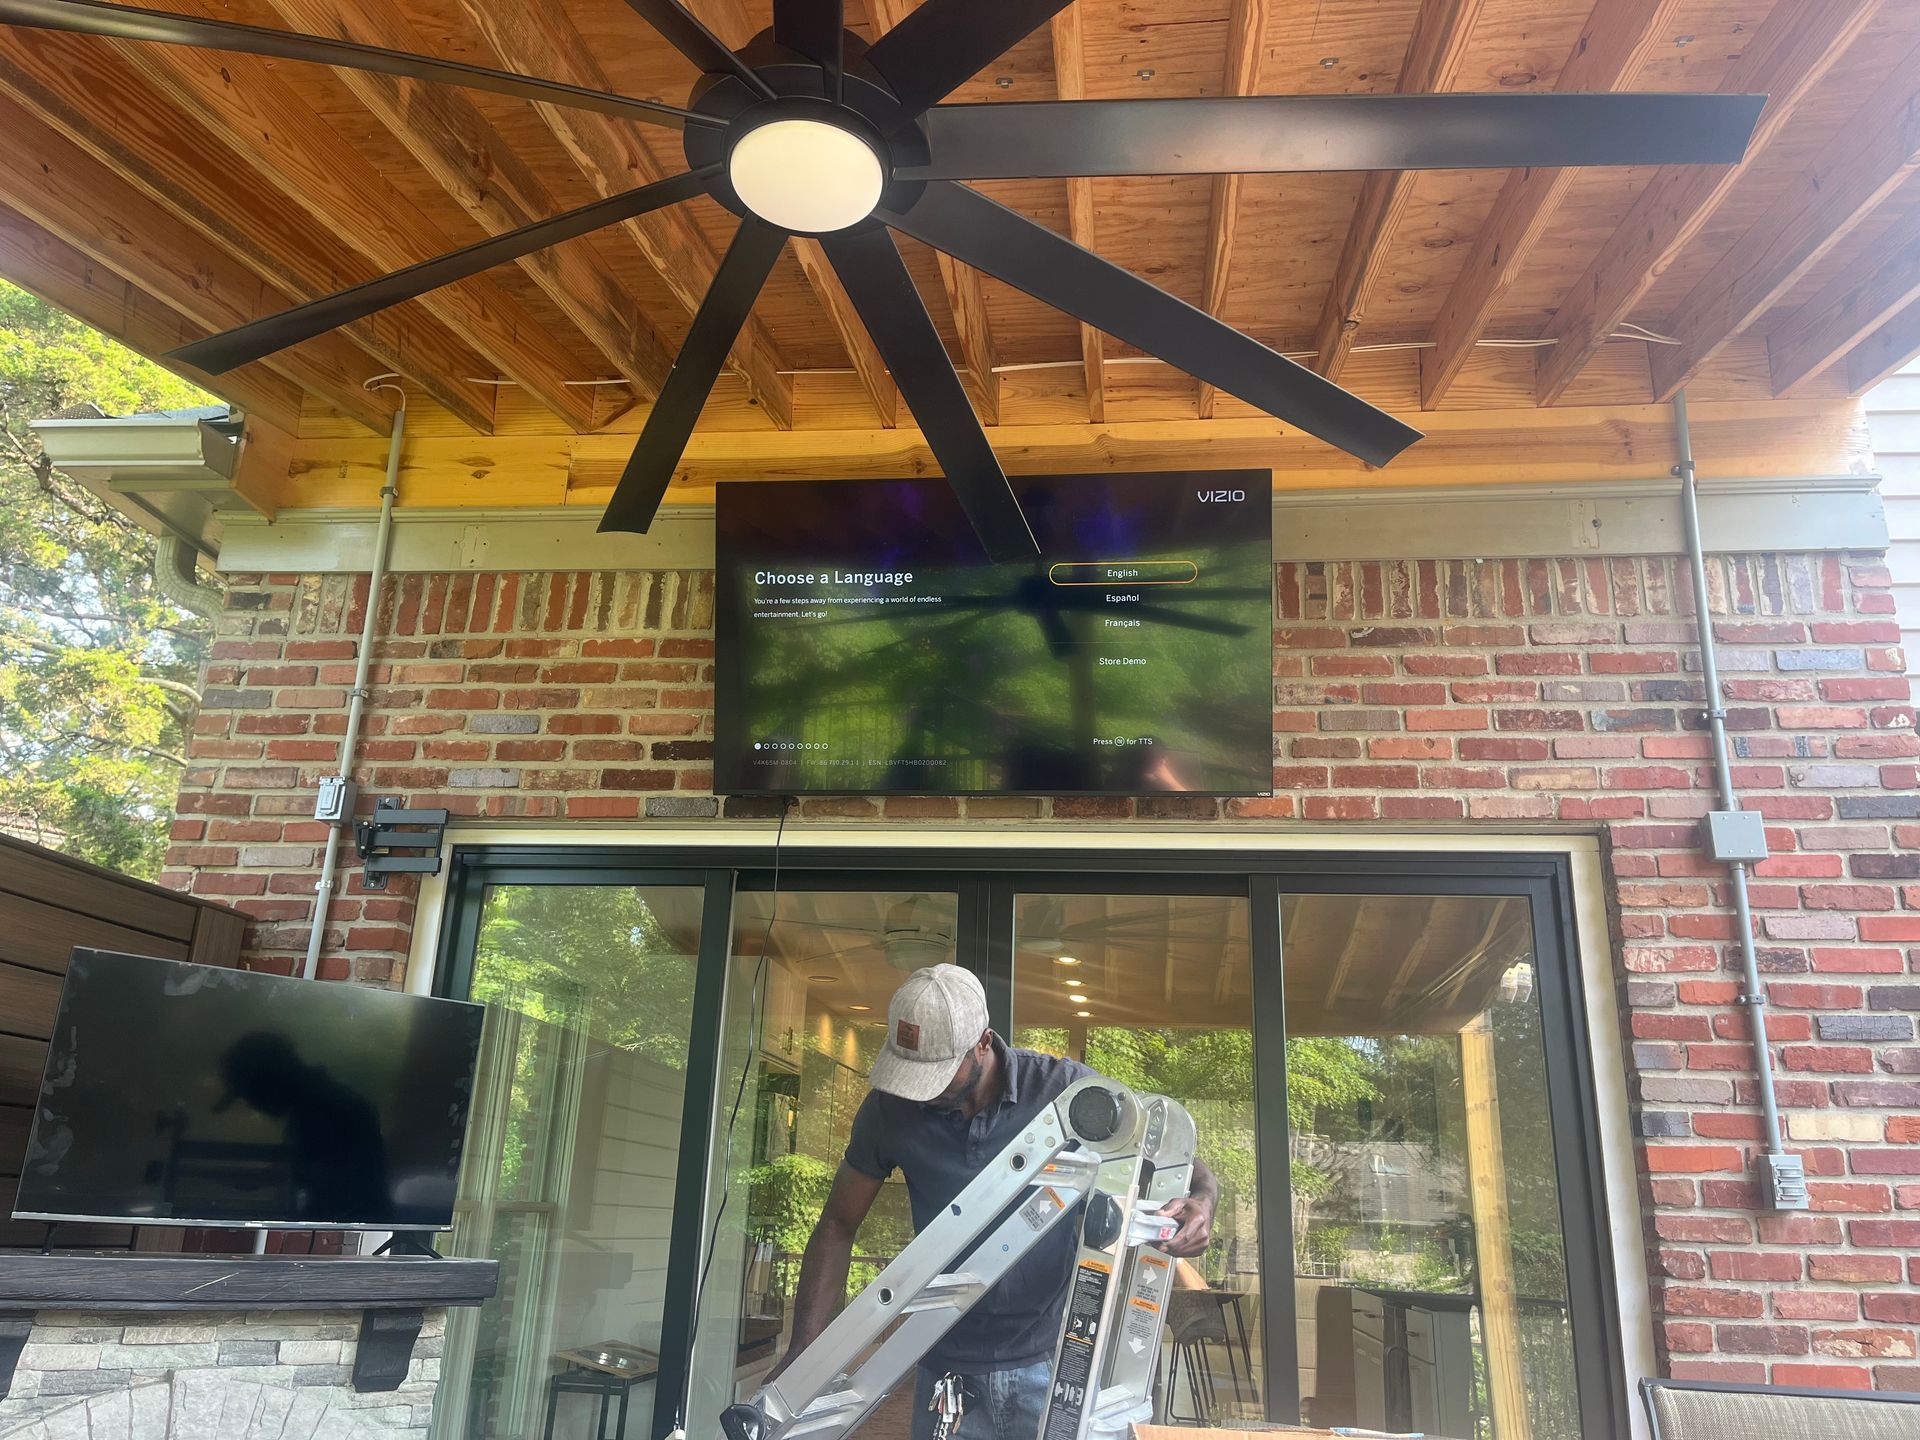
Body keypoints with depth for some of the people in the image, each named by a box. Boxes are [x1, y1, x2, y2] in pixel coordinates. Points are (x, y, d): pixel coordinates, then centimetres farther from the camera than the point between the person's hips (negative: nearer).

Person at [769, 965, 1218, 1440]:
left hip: (1053, 1363, -1)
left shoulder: (1065, 1088, -16)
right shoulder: (889, 1109, -10)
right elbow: (837, 1227, 0)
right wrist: (801, 1351, -9)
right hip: (947, 1372, 2)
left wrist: (1202, 1198, -29)